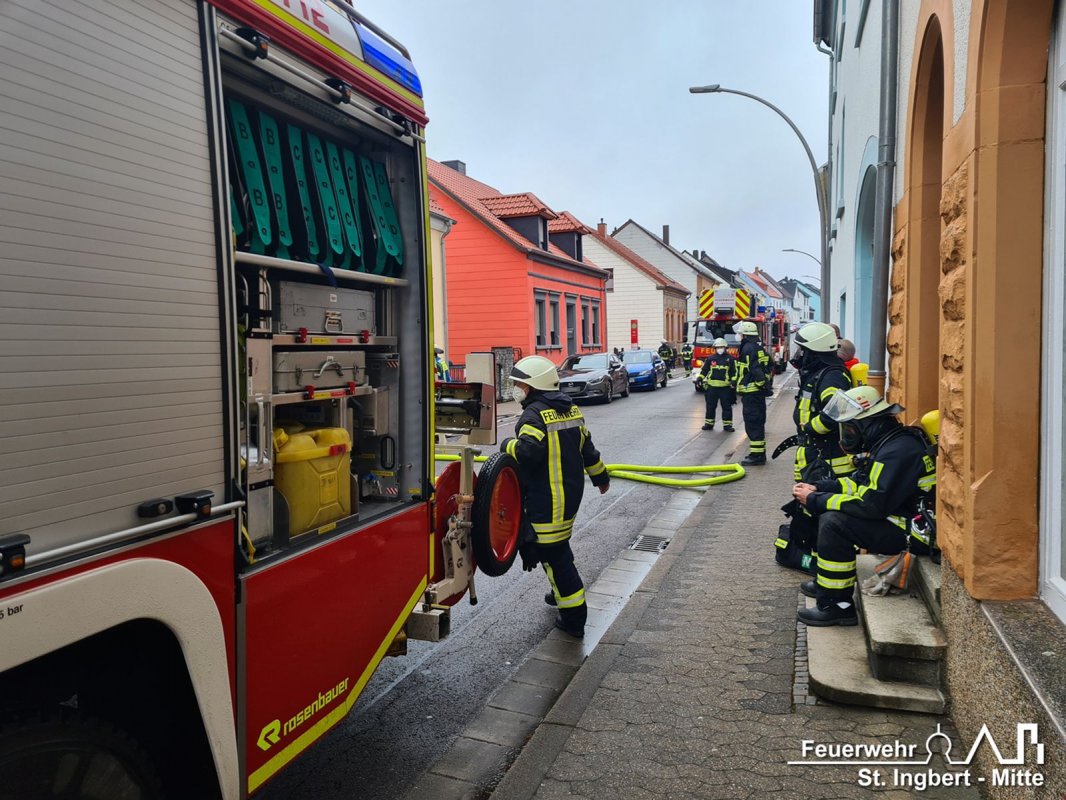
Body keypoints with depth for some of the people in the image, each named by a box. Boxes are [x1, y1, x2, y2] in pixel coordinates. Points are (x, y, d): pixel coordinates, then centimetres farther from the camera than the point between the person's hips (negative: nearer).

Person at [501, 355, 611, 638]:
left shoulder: (535, 414, -17)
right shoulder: (570, 409, 12)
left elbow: (527, 452, -32)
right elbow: (586, 447, 19)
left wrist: (508, 444, -11)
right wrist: (600, 476, 31)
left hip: (546, 500, -10)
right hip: (571, 491, 10)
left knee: (552, 553, -2)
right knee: (558, 547, 26)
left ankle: (574, 616, 3)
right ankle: (563, 593, 41)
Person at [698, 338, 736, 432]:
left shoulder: (730, 359, 2)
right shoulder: (710, 358, 6)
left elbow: (734, 372, 3)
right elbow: (704, 369, 13)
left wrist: (734, 381, -8)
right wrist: (700, 378, 4)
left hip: (725, 387, -1)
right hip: (712, 386, 1)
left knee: (727, 407, 3)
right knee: (710, 406, 7)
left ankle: (727, 425, 8)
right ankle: (709, 424, 15)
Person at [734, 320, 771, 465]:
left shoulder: (748, 348, -15)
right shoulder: (760, 347, 16)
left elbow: (755, 369, -23)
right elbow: (767, 367, 20)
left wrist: (763, 384, -20)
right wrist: (766, 384, 20)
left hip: (750, 392, -10)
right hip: (758, 391, 10)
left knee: (752, 423, -8)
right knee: (758, 422, 16)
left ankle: (756, 455, -7)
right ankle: (759, 453, 23)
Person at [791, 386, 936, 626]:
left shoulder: (898, 450, -26)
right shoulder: (888, 442, 7)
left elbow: (872, 505, -28)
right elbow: (863, 482, 17)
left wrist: (815, 500, -20)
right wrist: (818, 488, 6)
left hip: (911, 531, -11)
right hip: (896, 516, 11)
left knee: (834, 523, -23)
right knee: (829, 513, 12)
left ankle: (838, 605, -12)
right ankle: (826, 583, 20)